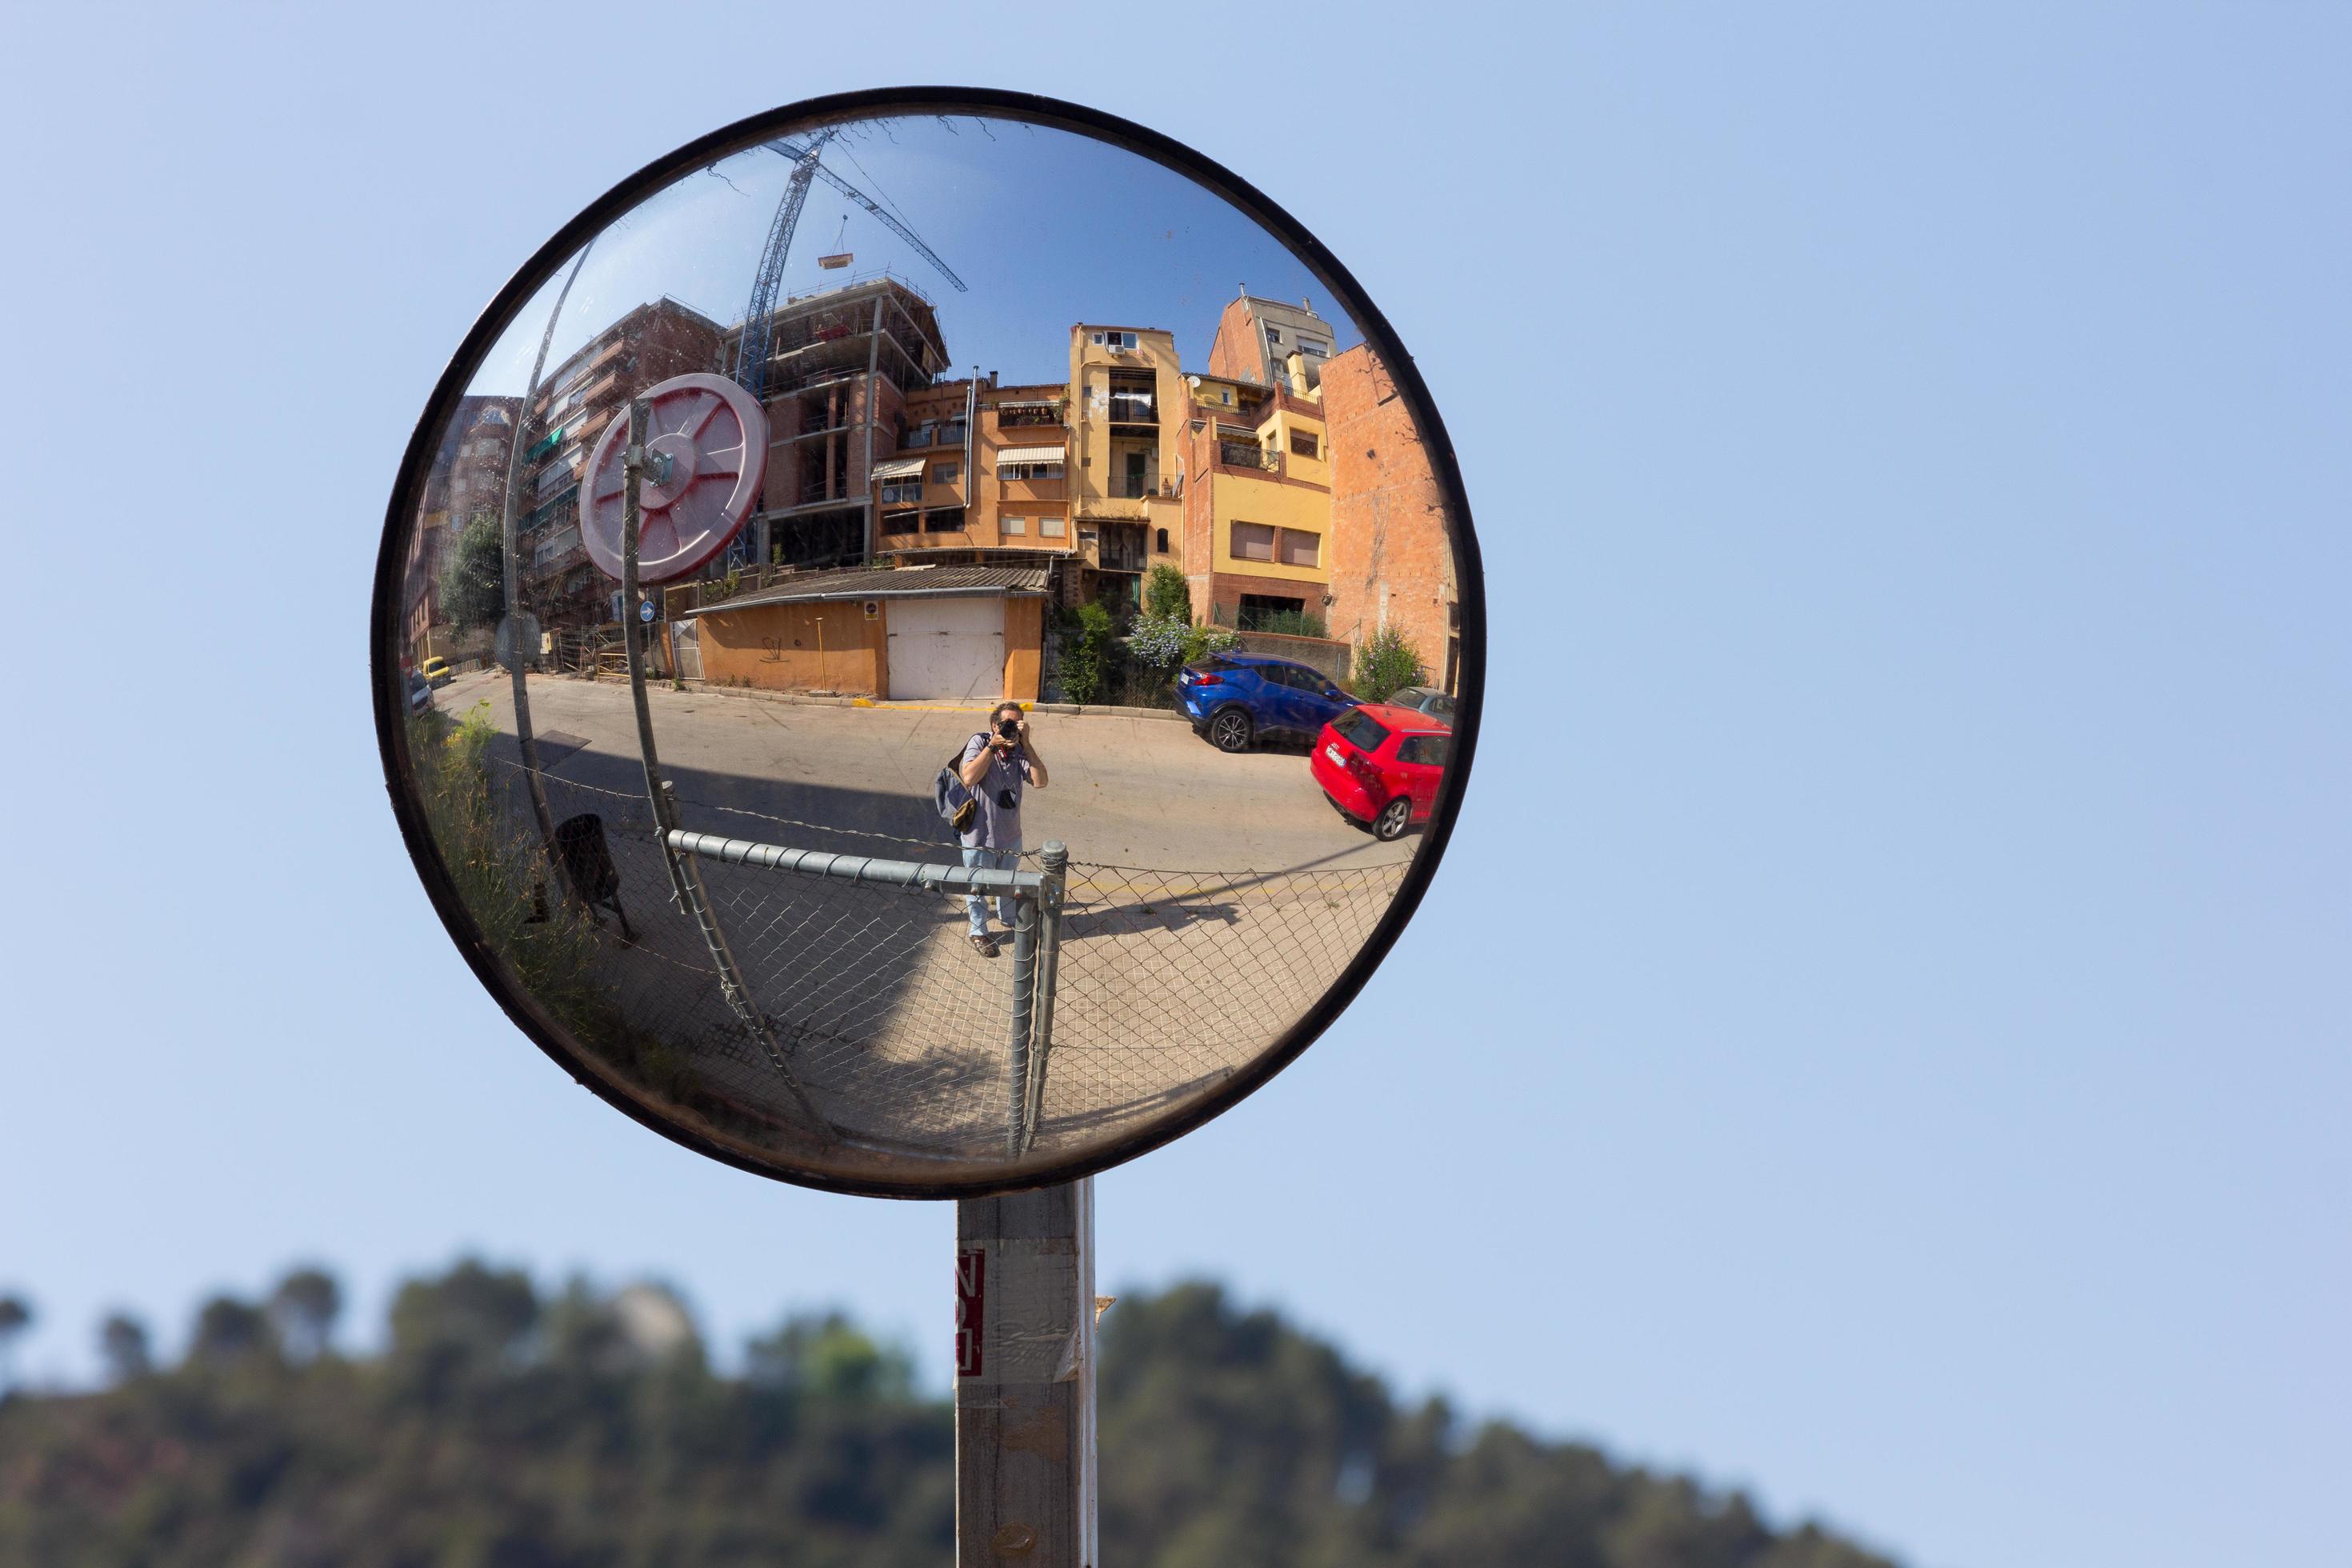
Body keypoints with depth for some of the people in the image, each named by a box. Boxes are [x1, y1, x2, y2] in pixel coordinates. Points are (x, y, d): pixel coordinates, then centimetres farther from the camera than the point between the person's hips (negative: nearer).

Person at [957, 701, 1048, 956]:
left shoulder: (1021, 751, -9)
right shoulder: (979, 743, -20)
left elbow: (1040, 781, -22)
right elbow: (969, 778, -34)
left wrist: (1025, 743, -27)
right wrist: (993, 745, -35)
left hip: (1010, 834, 4)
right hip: (980, 835, -4)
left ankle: (1007, 916, 54)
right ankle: (979, 932, 37)